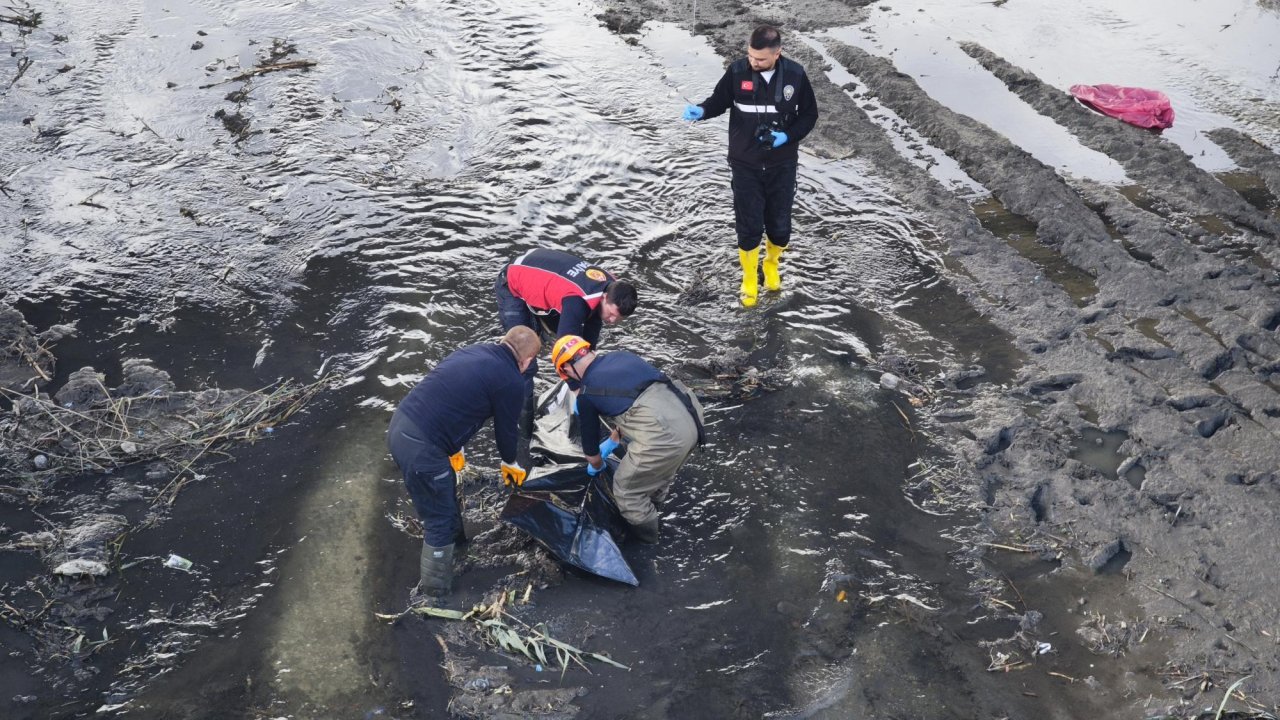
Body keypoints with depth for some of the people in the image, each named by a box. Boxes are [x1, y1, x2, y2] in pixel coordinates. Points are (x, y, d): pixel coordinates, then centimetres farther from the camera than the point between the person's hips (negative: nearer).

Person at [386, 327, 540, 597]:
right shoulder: (512, 382, -8)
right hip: (421, 447, -8)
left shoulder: (472, 352, 15)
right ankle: (435, 584, 25)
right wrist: (510, 463, 28)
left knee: (445, 489, 32)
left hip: (400, 424, 8)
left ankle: (453, 532, 55)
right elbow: (505, 429, 6)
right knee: (439, 518, 11)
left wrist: (455, 448, 38)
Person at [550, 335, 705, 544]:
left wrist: (596, 467, 45)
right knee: (660, 463, 37)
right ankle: (656, 493, 61)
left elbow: (590, 441, 23)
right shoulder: (621, 355, 24)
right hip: (691, 412, 7)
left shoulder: (586, 393, 9)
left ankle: (645, 533, 38)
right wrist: (613, 441, 51)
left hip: (665, 432, -7)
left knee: (626, 489, 18)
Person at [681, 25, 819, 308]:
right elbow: (719, 100, 1)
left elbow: (809, 114, 1)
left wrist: (788, 136, -15)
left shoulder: (795, 74, -12)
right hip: (745, 164, -1)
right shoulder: (737, 71, -15)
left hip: (782, 165, 1)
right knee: (748, 227, 3)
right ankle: (749, 278, 28)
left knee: (780, 226, 8)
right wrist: (701, 110, -20)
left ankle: (771, 264, 41)